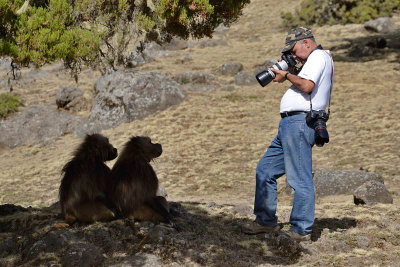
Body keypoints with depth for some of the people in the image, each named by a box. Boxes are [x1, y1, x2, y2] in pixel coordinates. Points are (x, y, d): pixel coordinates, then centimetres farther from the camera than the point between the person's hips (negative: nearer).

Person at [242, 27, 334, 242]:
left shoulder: (319, 57, -6)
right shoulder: (314, 60, 26)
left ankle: (301, 230, -1)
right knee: (265, 170, 14)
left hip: (300, 122, -11)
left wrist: (287, 75, -8)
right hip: (290, 125, 11)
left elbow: (307, 86, -22)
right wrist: (289, 72, 13)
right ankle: (266, 221, 20)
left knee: (300, 179, -7)